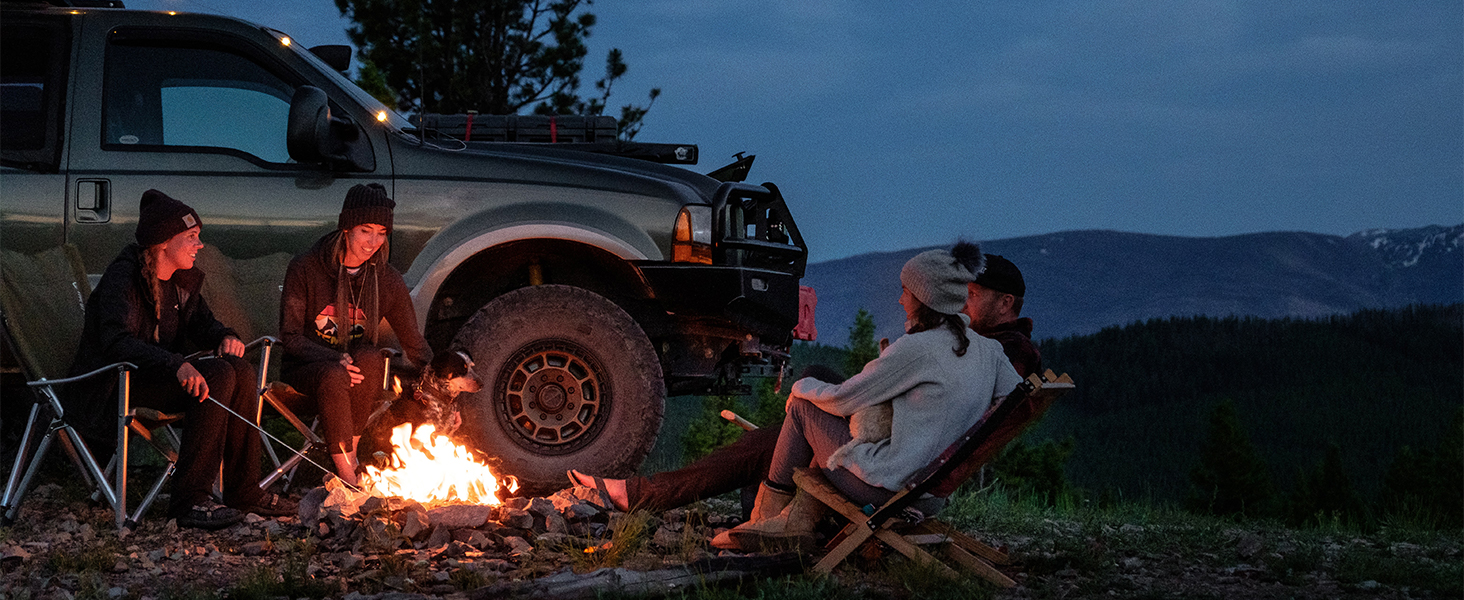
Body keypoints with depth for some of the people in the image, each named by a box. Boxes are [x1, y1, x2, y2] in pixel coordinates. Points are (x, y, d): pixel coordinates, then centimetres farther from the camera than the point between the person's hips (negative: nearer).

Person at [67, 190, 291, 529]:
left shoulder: (181, 281, 9)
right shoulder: (123, 279, -17)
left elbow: (200, 322, 23)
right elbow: (117, 341, -31)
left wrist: (224, 337, -3)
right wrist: (176, 365, -45)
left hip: (159, 374, 8)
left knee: (240, 371, -15)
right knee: (217, 376, -28)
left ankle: (244, 492, -11)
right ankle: (189, 500, -29)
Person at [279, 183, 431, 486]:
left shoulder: (387, 280, -1)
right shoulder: (305, 269, -9)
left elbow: (414, 342, 3)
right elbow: (290, 336, -8)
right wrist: (334, 359, -26)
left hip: (357, 374, 3)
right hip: (306, 370, -3)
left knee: (370, 358, -33)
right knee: (334, 377, -37)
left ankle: (351, 450, -21)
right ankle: (347, 474, -35)